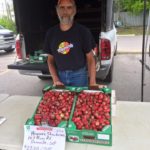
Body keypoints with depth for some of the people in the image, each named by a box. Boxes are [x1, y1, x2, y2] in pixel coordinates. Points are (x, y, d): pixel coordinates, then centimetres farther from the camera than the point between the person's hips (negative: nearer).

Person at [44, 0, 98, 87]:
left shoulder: (83, 31, -7)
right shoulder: (51, 33, 1)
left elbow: (90, 59, -5)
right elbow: (50, 59, 8)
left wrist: (92, 83, -12)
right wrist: (55, 80, -3)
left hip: (79, 74, -2)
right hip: (60, 75, 3)